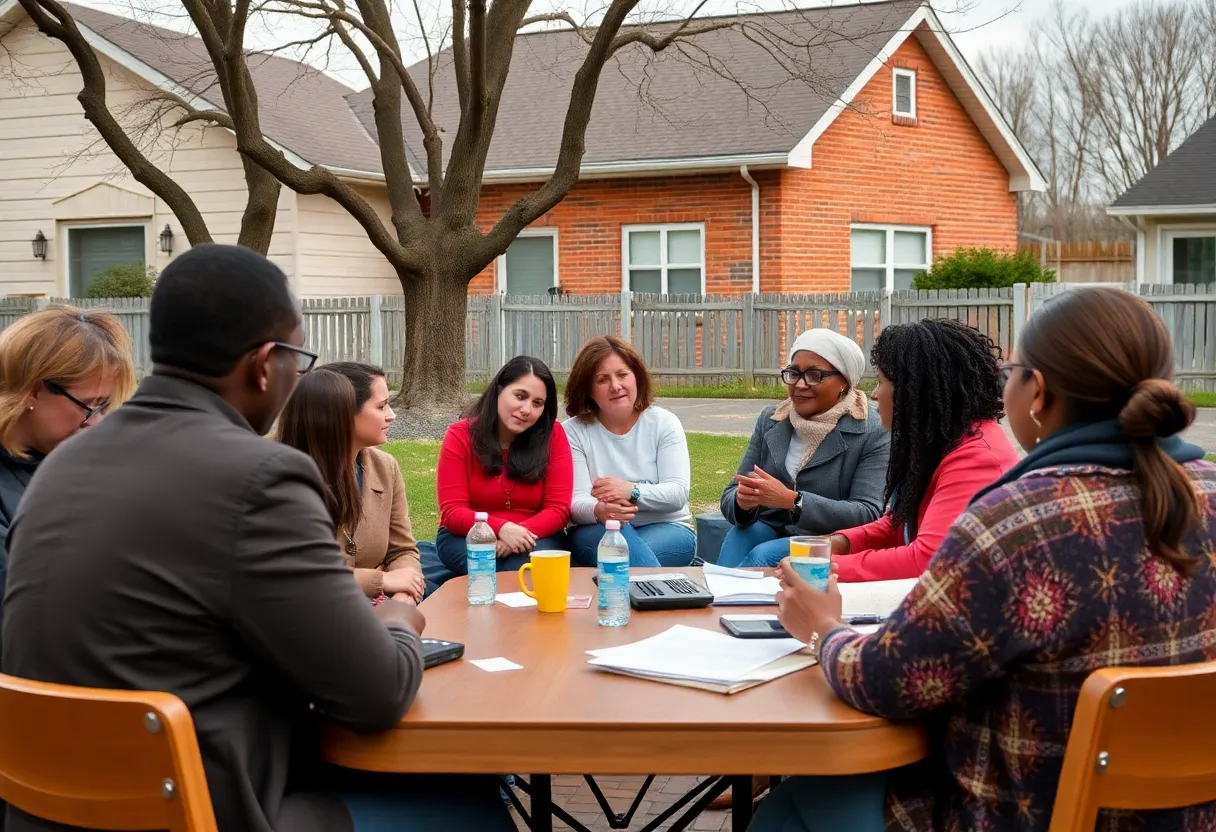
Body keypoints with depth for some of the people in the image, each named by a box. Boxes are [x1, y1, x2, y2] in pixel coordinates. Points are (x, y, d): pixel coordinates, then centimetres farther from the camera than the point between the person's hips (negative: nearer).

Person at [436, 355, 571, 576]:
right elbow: (452, 513, -12)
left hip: (536, 537, 2)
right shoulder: (460, 436, -7)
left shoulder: (553, 435, -5)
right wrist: (501, 528, -29)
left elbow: (558, 509, -8)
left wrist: (522, 533, -27)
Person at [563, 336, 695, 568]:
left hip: (665, 529, 0)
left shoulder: (663, 423, 2)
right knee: (614, 530, -36)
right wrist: (599, 510, -37)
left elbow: (678, 493, -9)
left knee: (624, 552, -35)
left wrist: (632, 491, -28)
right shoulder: (574, 431, 0)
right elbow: (576, 503, -11)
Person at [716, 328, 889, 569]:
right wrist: (743, 502, -20)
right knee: (739, 537, -29)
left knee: (761, 557, -30)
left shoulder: (873, 433, -6)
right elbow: (731, 495, 7)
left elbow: (868, 514, -16)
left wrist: (792, 500, -27)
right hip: (770, 529, 4)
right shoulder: (770, 421, 9)